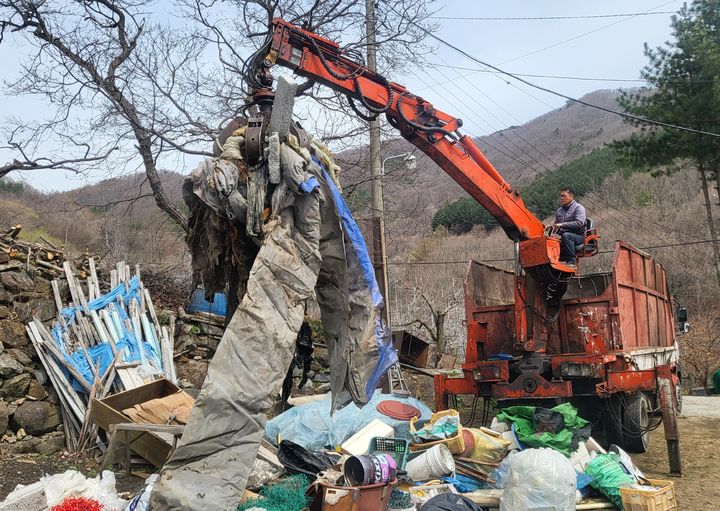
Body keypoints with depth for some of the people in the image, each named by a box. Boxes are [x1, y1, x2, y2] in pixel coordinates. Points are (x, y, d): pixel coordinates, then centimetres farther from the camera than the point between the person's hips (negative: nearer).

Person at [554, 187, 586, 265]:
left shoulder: (578, 207, -1)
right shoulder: (559, 210, 20)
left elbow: (579, 223, -16)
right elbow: (556, 225, 31)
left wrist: (563, 224, -20)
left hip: (578, 236, -5)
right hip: (562, 238, 5)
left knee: (566, 235, -38)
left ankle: (571, 261, -35)